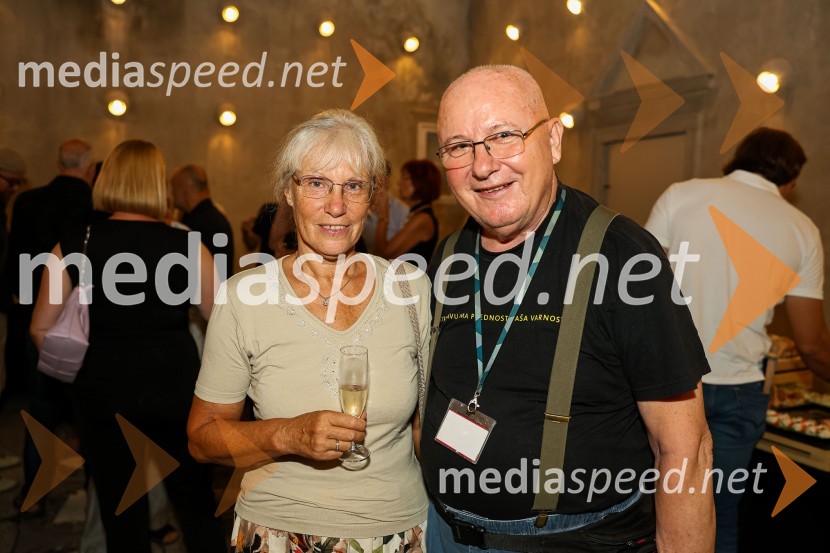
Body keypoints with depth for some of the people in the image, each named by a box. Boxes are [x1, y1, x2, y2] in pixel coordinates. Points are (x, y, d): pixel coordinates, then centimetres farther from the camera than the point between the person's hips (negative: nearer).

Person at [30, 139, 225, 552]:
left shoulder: (73, 245, -6)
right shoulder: (186, 246, -10)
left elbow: (41, 328, -2)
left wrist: (88, 364, 14)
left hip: (102, 389, 1)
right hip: (175, 383, -1)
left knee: (121, 511, 17)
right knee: (196, 502, 18)